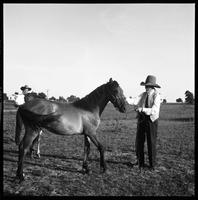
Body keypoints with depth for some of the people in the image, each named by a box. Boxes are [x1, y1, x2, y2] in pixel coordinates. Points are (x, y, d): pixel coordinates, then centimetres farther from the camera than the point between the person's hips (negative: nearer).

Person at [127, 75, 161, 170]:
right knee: (139, 142, 9)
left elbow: (154, 110, -21)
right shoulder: (143, 94, 4)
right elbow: (134, 101, -8)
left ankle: (152, 164, 18)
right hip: (141, 119, 5)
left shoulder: (156, 96, -12)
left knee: (151, 143, 4)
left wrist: (142, 109, -30)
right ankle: (140, 163, 23)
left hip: (151, 120, -5)